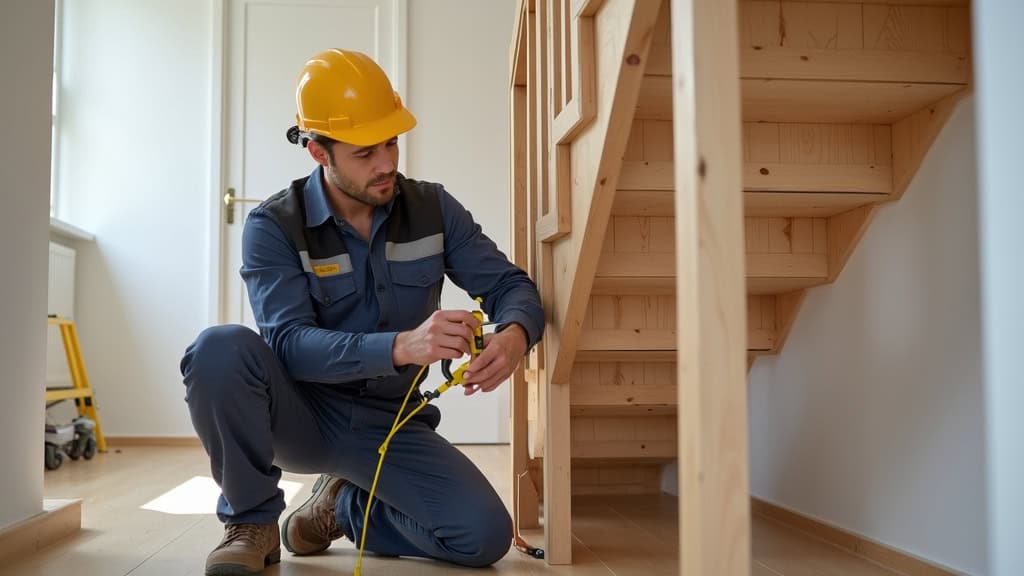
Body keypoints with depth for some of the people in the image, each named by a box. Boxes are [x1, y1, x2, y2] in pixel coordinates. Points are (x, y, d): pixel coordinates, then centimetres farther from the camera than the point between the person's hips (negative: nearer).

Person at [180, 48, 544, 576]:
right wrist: (400, 346, -42)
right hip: (301, 414, -2)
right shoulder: (273, 227, -12)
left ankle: (346, 506, 11)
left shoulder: (433, 209, -3)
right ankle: (251, 521, -8)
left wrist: (514, 335, -30)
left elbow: (510, 286, -3)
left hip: (388, 423, 3)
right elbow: (289, 343, -25)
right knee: (221, 349, -34)